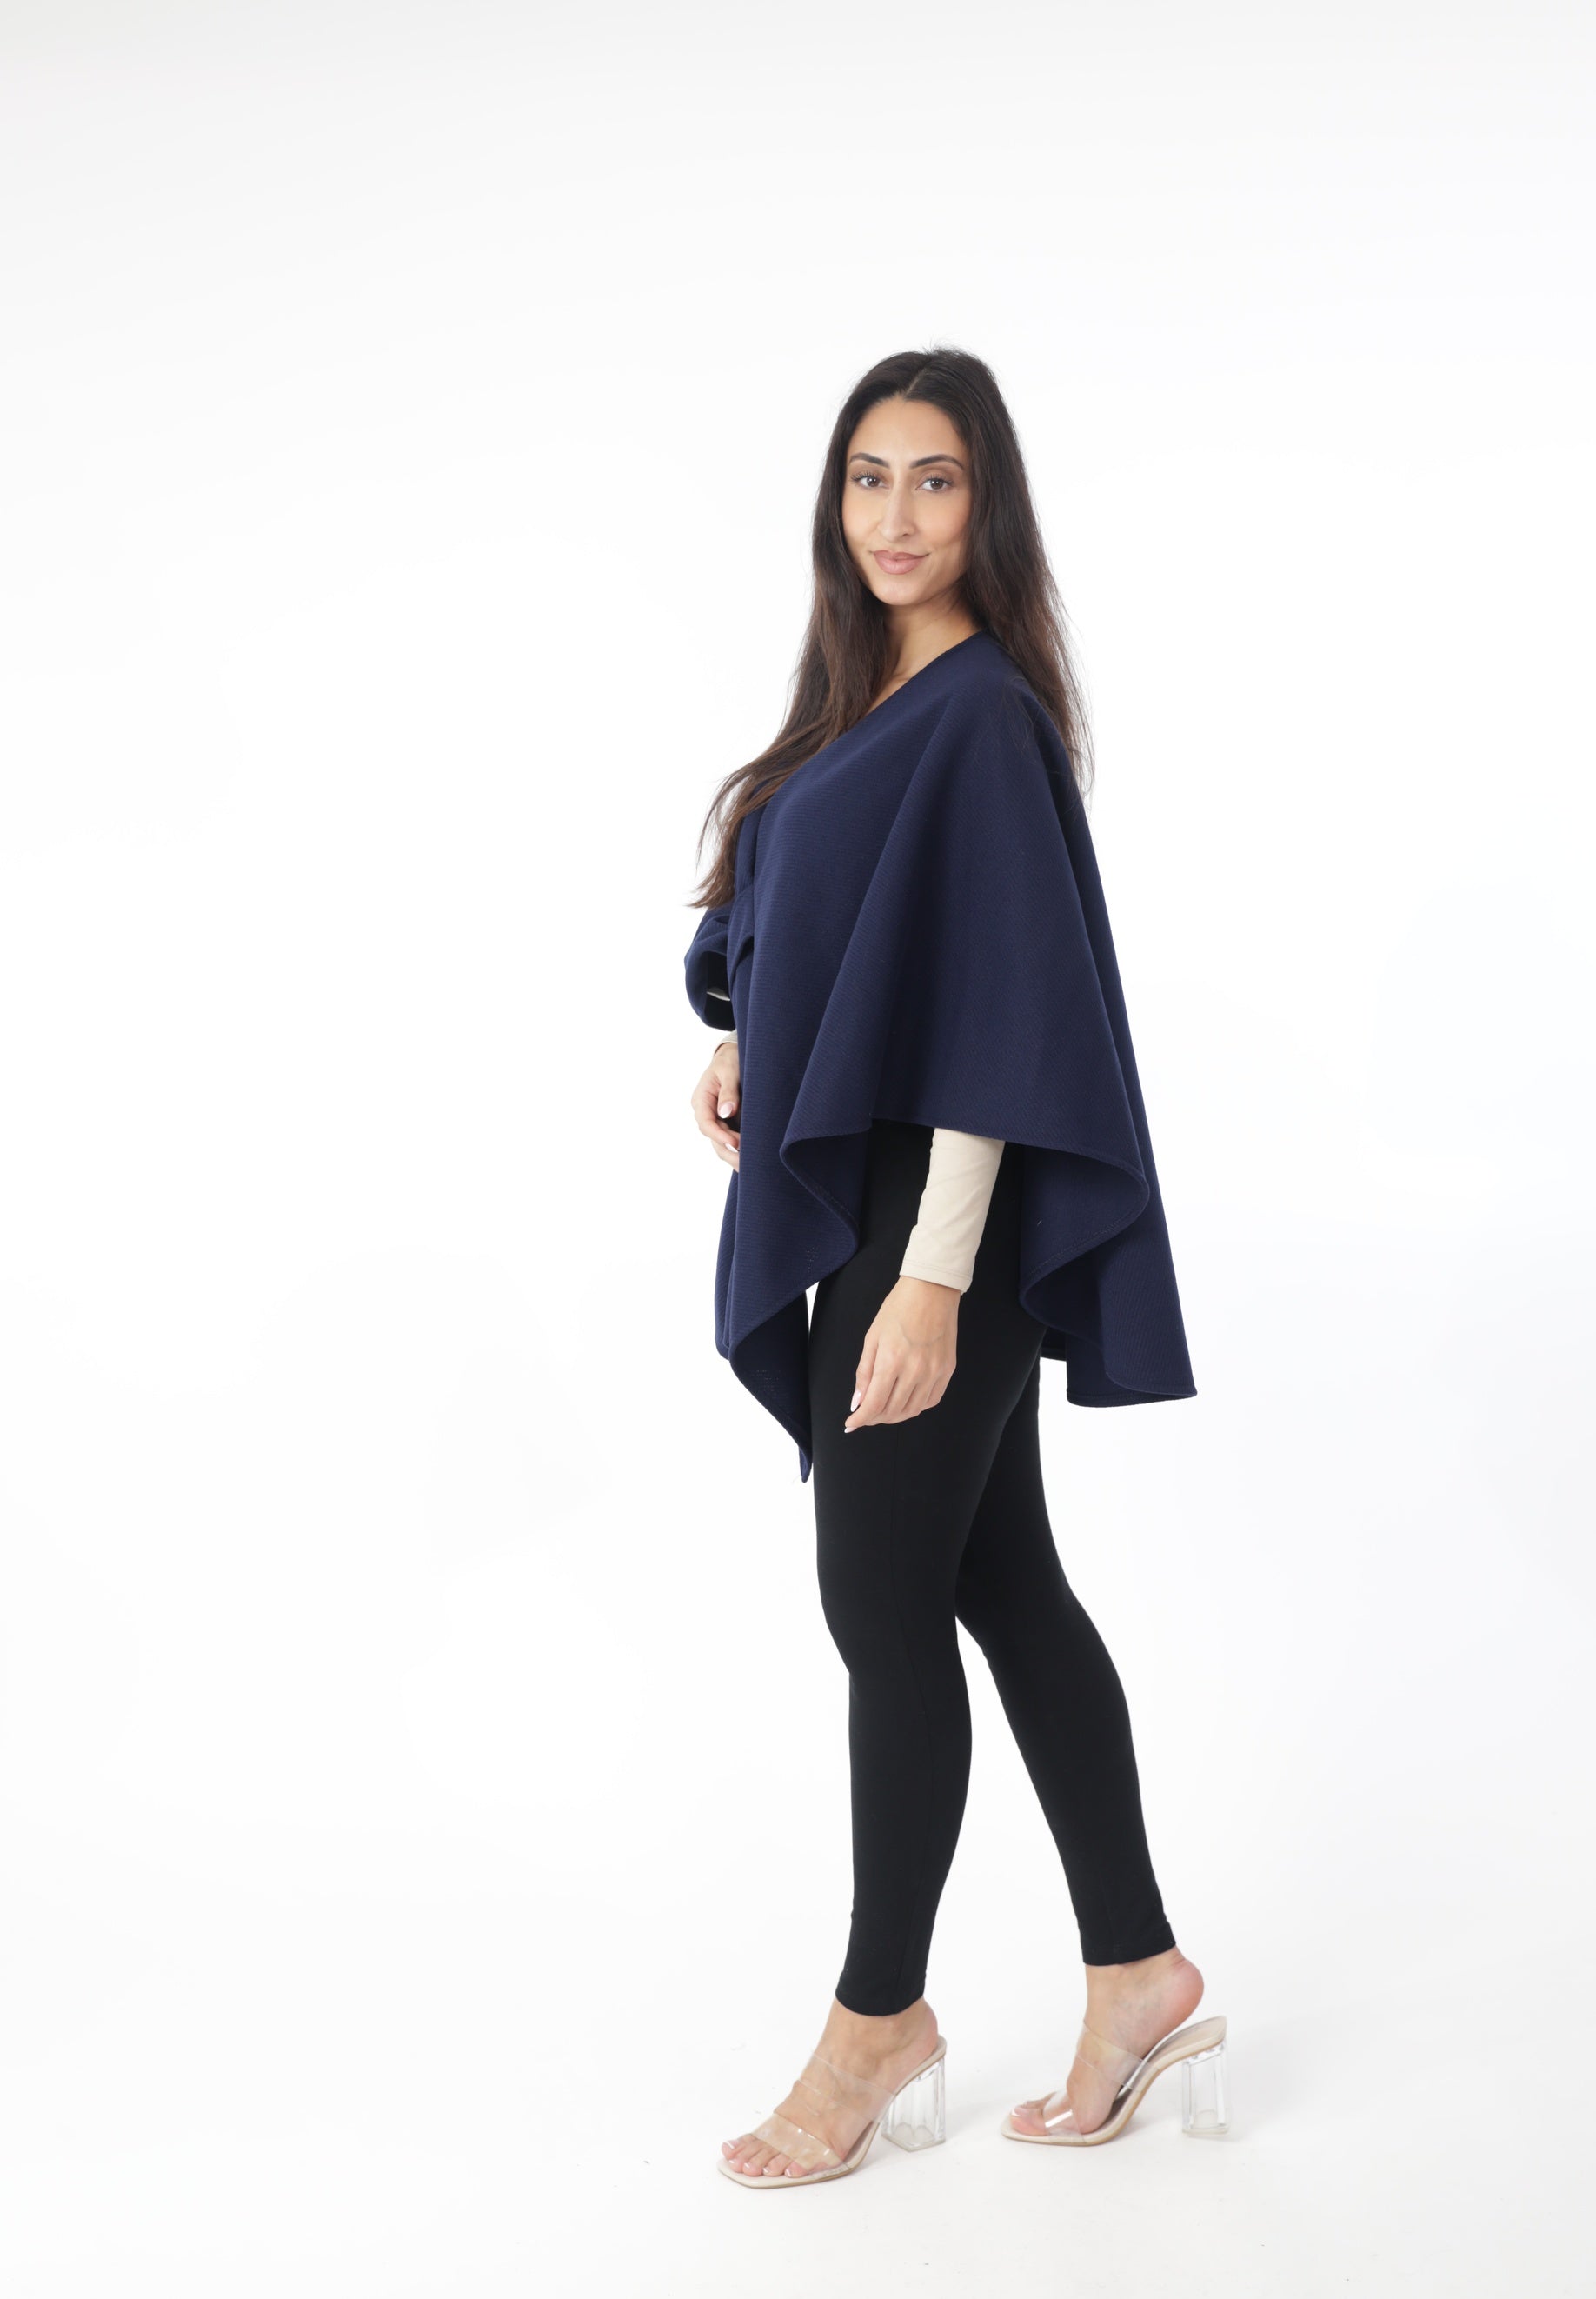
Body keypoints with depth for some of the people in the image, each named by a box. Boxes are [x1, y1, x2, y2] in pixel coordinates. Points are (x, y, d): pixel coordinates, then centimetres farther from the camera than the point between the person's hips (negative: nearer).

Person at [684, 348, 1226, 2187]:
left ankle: (880, 2019, 13)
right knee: (1001, 1588, 12)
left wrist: (936, 1272, -24)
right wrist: (746, 1041, 5)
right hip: (864, 1199, 9)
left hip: (938, 1213, -9)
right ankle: (1138, 1976, 21)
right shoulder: (875, 702, 13)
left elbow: (1003, 1006, -20)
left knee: (883, 1612, -2)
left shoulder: (983, 719, -15)